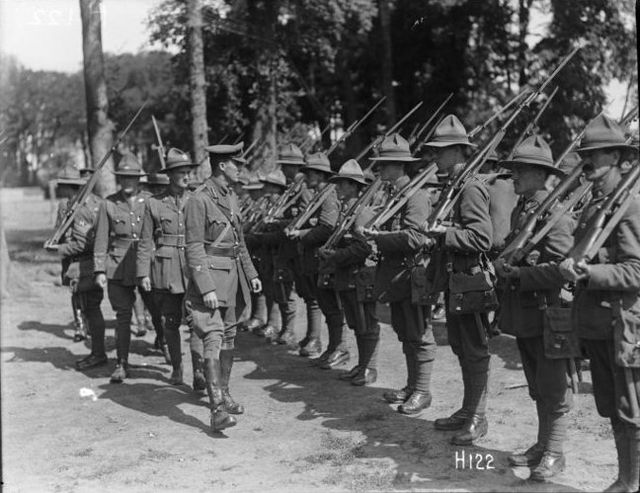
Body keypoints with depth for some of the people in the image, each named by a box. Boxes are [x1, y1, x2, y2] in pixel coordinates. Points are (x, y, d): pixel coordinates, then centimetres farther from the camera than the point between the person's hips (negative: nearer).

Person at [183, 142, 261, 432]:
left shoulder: (232, 198, 12)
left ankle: (223, 394, 31)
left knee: (229, 338, 16)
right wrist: (207, 288, -22)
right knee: (213, 342, -14)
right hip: (210, 278, -8)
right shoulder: (199, 201, -14)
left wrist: (251, 274, 17)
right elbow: (194, 249, -17)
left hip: (233, 277, 8)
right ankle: (217, 410, -16)